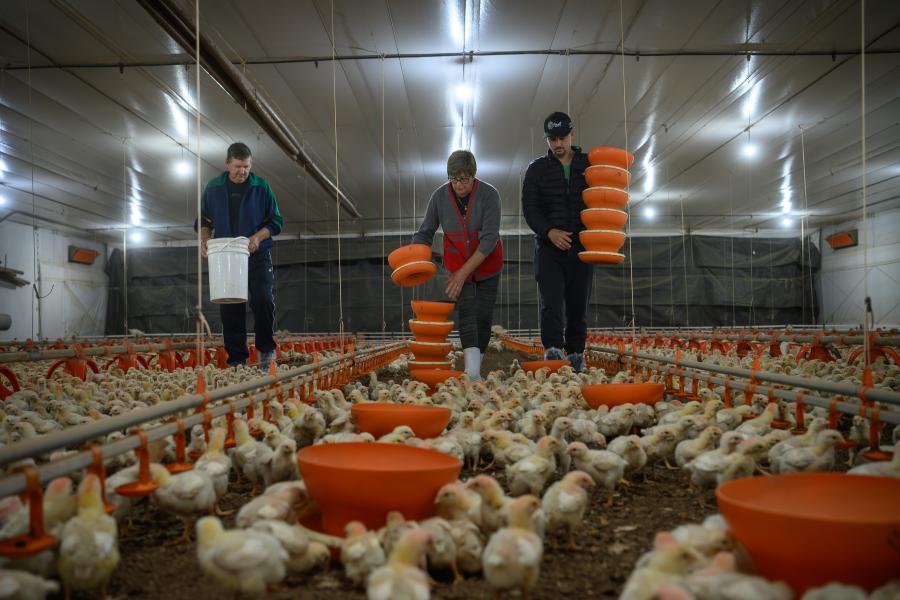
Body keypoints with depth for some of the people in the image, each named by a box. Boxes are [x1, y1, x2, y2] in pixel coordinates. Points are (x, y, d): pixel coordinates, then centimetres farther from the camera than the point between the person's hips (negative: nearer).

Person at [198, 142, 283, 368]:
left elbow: (276, 221, 3)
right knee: (229, 309, 1)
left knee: (263, 300, -15)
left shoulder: (261, 187, 1)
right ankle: (237, 359, 9)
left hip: (257, 256, -2)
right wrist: (204, 239, -6)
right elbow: (204, 221, 14)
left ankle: (266, 349, 5)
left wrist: (258, 237, -14)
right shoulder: (213, 188, 6)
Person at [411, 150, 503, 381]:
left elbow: (489, 239, -25)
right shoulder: (440, 196, -13)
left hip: (487, 263, 0)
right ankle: (473, 374, -28)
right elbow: (424, 234, -8)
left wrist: (463, 273, -28)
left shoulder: (489, 194, -21)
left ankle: (475, 368, 21)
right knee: (466, 310, -17)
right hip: (456, 263, 0)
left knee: (483, 316, 2)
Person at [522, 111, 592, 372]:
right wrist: (549, 231, -17)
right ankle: (553, 349, -21)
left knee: (578, 303, 6)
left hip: (581, 246, 2)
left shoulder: (590, 165, 9)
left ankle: (575, 353, 15)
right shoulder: (537, 169, 6)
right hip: (549, 246, -1)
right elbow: (529, 207, -1)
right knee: (552, 300, -15)